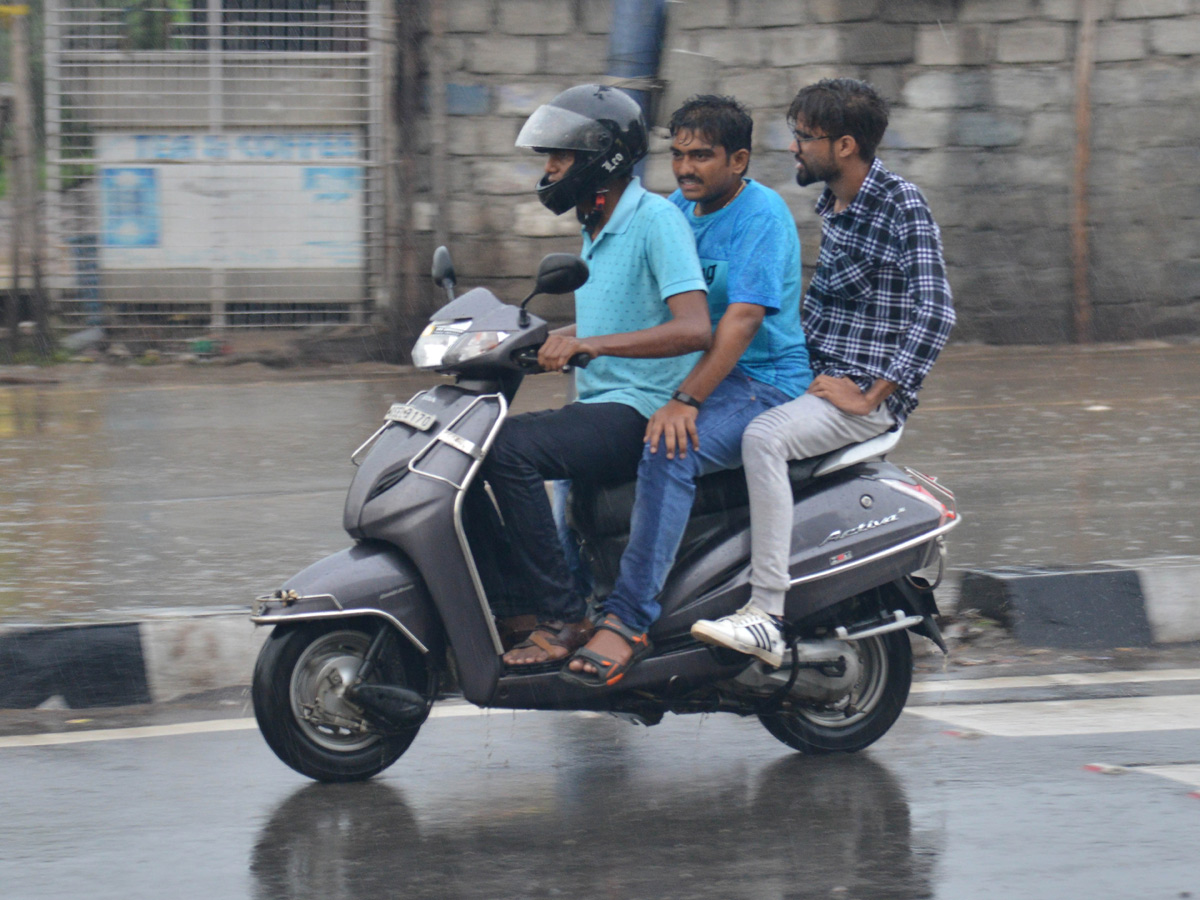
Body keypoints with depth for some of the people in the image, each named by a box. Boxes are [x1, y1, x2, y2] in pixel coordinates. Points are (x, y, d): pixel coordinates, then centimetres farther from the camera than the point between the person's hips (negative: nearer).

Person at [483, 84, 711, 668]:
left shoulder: (656, 220, -12)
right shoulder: (596, 228, 17)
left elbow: (694, 329, -25)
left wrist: (587, 344, -30)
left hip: (641, 412, -10)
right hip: (595, 406, 10)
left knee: (509, 448, -29)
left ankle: (560, 615, -24)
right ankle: (503, 602, 1)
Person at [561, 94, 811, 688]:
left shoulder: (761, 215, -15)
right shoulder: (677, 209, 11)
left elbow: (743, 318, -25)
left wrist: (686, 401, -33)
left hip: (764, 381, -9)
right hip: (688, 376, 9)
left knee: (667, 455, -33)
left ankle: (629, 620, -32)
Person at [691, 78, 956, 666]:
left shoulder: (902, 207, -13)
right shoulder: (834, 206, 14)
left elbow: (935, 315, -20)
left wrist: (868, 396, -22)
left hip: (869, 393, -10)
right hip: (815, 377, 10)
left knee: (763, 437, -33)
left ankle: (768, 616, -36)